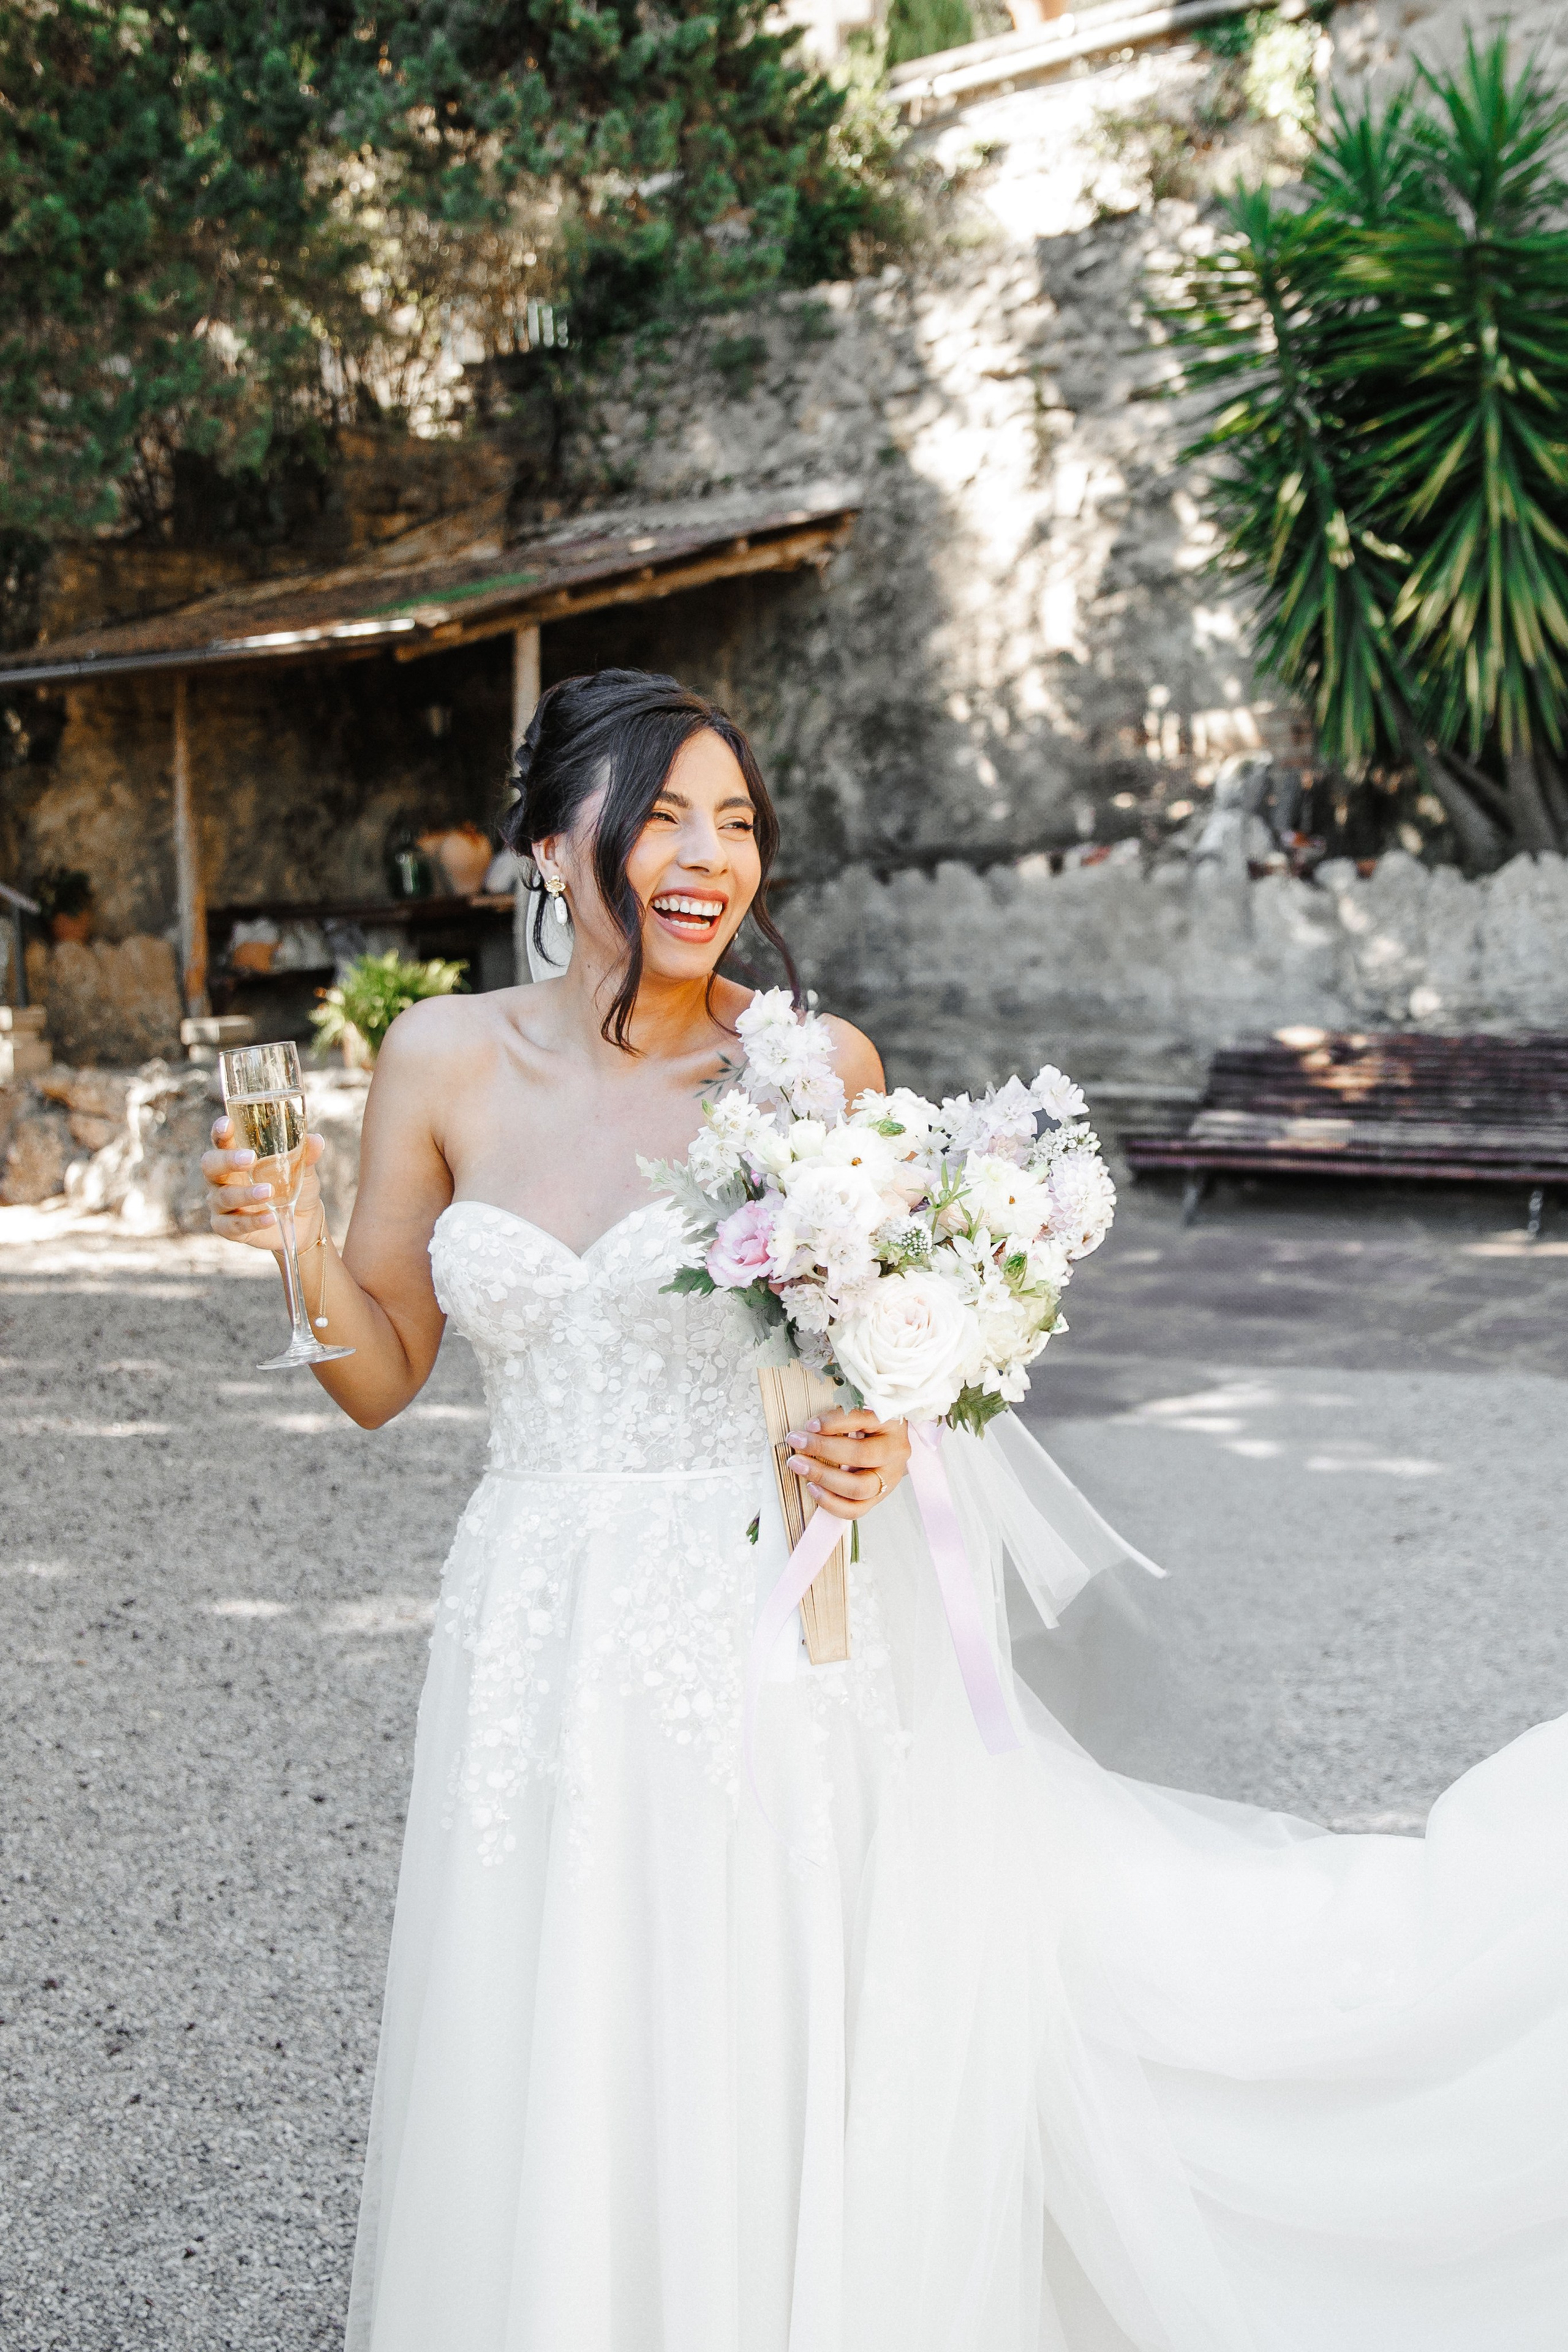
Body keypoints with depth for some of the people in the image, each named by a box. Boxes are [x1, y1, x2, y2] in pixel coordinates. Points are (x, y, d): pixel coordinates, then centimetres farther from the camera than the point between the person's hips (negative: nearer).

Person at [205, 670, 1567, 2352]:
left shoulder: (816, 1066, -6)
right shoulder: (444, 1059, 0)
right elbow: (383, 1378, 5)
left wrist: (889, 1442, -17)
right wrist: (302, 1252, -13)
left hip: (784, 1637, -2)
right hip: (546, 1645, 2)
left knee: (796, 2112, 7)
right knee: (564, 2133, 14)